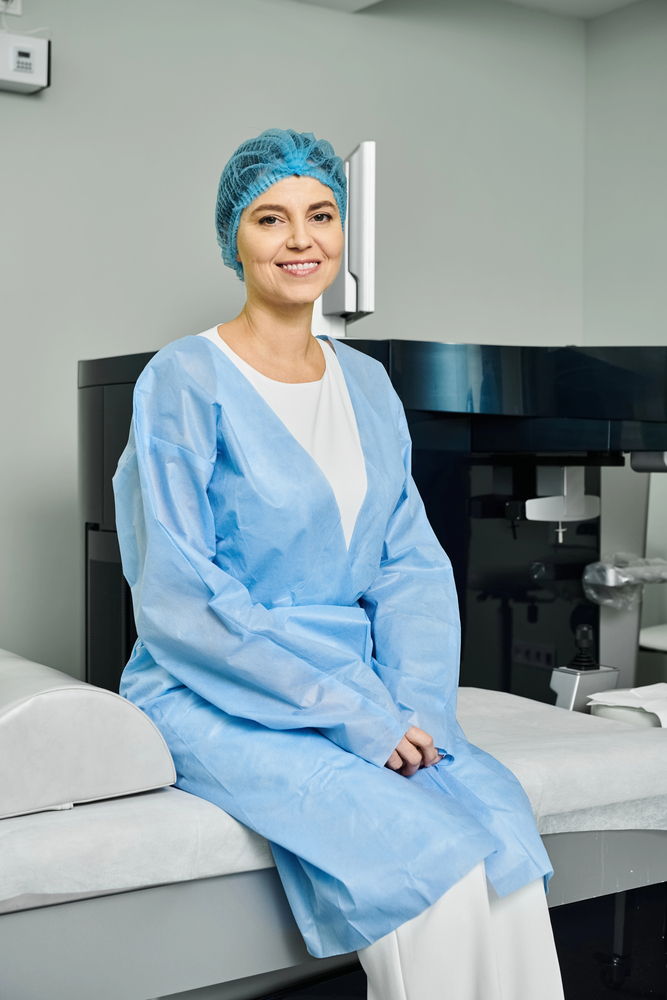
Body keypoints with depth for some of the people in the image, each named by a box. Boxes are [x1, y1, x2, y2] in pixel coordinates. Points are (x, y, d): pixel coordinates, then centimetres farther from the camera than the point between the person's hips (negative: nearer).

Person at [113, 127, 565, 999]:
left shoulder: (367, 385, 13)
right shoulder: (185, 382, -7)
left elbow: (414, 566, 10)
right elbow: (177, 599, -13)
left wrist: (418, 703, -8)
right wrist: (351, 711, -17)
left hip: (365, 695, 5)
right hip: (219, 702, -5)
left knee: (507, 840, -22)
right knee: (430, 859, -27)